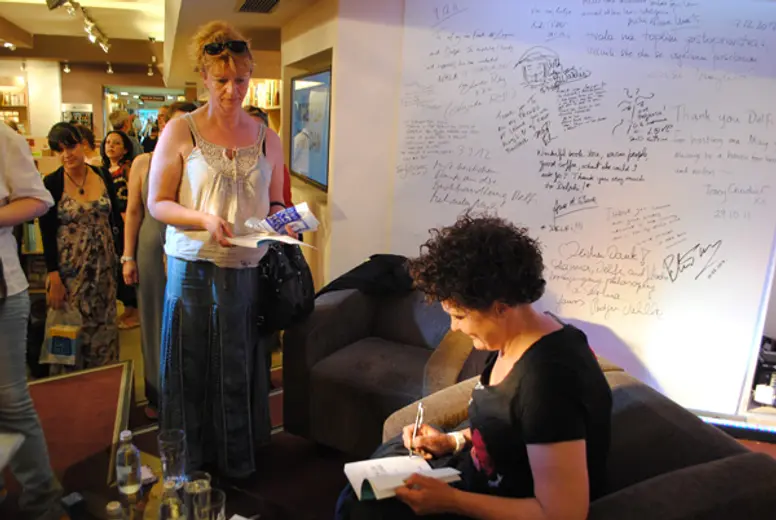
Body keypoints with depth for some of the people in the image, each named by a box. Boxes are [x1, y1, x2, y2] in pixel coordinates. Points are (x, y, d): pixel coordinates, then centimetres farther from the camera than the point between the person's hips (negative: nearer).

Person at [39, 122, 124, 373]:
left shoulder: (103, 176, 1)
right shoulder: (52, 183, -7)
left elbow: (116, 219, 7)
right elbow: (47, 234, -8)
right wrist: (54, 279, -12)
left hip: (103, 266, 3)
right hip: (69, 268, -2)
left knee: (103, 326, 11)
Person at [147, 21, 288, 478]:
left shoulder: (267, 139, 8)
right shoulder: (180, 132, 0)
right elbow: (157, 203, -2)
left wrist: (279, 217, -8)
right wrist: (205, 220, -19)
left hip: (249, 272, 2)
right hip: (194, 270, -2)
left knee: (242, 370, 10)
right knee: (193, 372, 8)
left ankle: (239, 462, 30)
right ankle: (192, 463, 28)